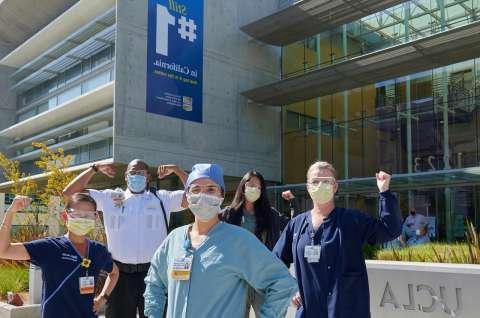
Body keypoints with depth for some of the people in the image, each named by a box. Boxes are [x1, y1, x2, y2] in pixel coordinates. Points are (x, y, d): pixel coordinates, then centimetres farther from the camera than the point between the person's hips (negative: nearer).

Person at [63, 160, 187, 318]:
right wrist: (94, 168, 2)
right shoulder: (110, 198, 9)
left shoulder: (162, 198, 7)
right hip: (120, 274, 1)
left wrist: (176, 170, -4)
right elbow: (69, 193, 9)